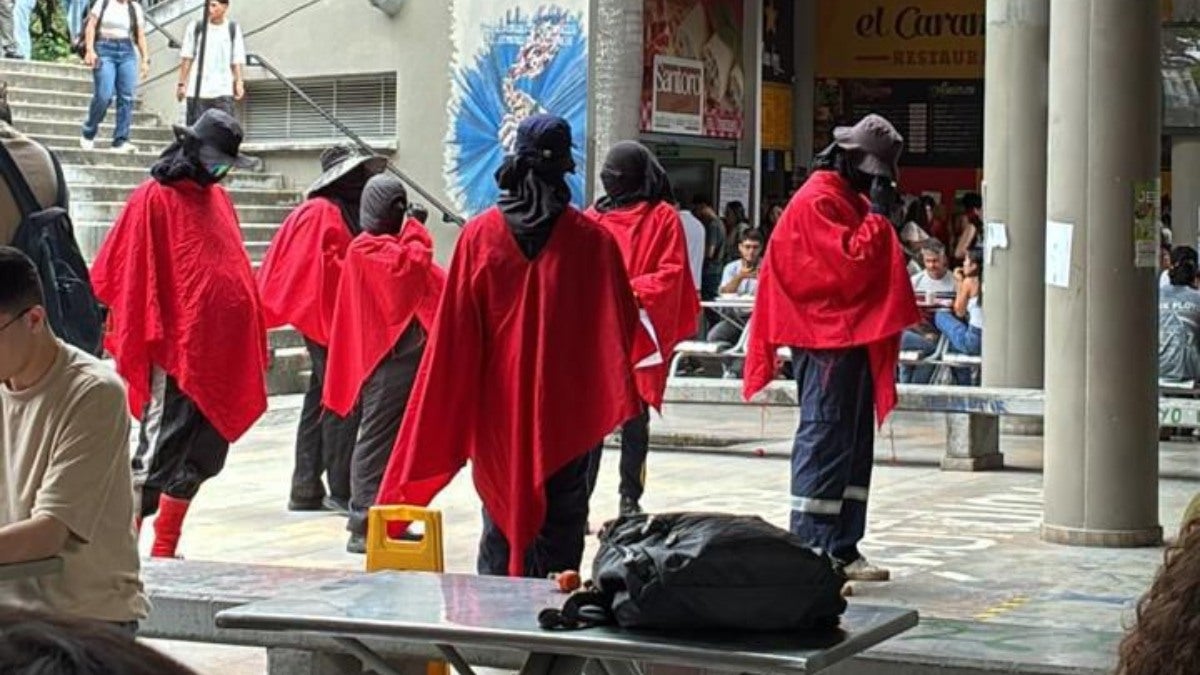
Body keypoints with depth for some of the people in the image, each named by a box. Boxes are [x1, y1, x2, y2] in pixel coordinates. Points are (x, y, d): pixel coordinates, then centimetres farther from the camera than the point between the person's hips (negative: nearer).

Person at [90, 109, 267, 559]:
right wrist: (146, 341, -14)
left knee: (203, 458, 13)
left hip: (222, 353, 8)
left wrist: (254, 343, 14)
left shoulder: (218, 198, 15)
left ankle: (165, 551, 23)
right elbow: (128, 277, -10)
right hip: (177, 351, -8)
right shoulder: (154, 199, -7)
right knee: (159, 455, -8)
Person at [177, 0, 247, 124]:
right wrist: (182, 84, 1)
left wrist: (239, 82, -6)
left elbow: (237, 61, 7)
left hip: (223, 91, 0)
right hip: (197, 91, 0)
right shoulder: (195, 28, 6)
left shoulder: (233, 29, 8)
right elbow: (186, 59, 7)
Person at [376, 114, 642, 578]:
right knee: (560, 520, 4)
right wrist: (619, 396, 9)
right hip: (567, 405, -1)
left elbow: (454, 332, -1)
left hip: (498, 404, 2)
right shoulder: (592, 239, -6)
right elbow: (619, 325, -3)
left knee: (501, 514, 10)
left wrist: (457, 412, 6)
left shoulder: (478, 235, -2)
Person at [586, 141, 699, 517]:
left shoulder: (662, 217, 2)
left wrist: (634, 292, -18)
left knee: (634, 419, 4)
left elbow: (671, 274, -5)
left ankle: (630, 500, 12)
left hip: (641, 333, -2)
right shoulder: (595, 217, 11)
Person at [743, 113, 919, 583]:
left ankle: (842, 549, 16)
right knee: (824, 442, -10)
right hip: (826, 337, -10)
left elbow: (872, 262, 23)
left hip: (855, 336, 10)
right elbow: (852, 264, -20)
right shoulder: (818, 201, -11)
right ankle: (809, 552, -9)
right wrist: (878, 214, -15)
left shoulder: (851, 200, 19)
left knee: (854, 444, 11)